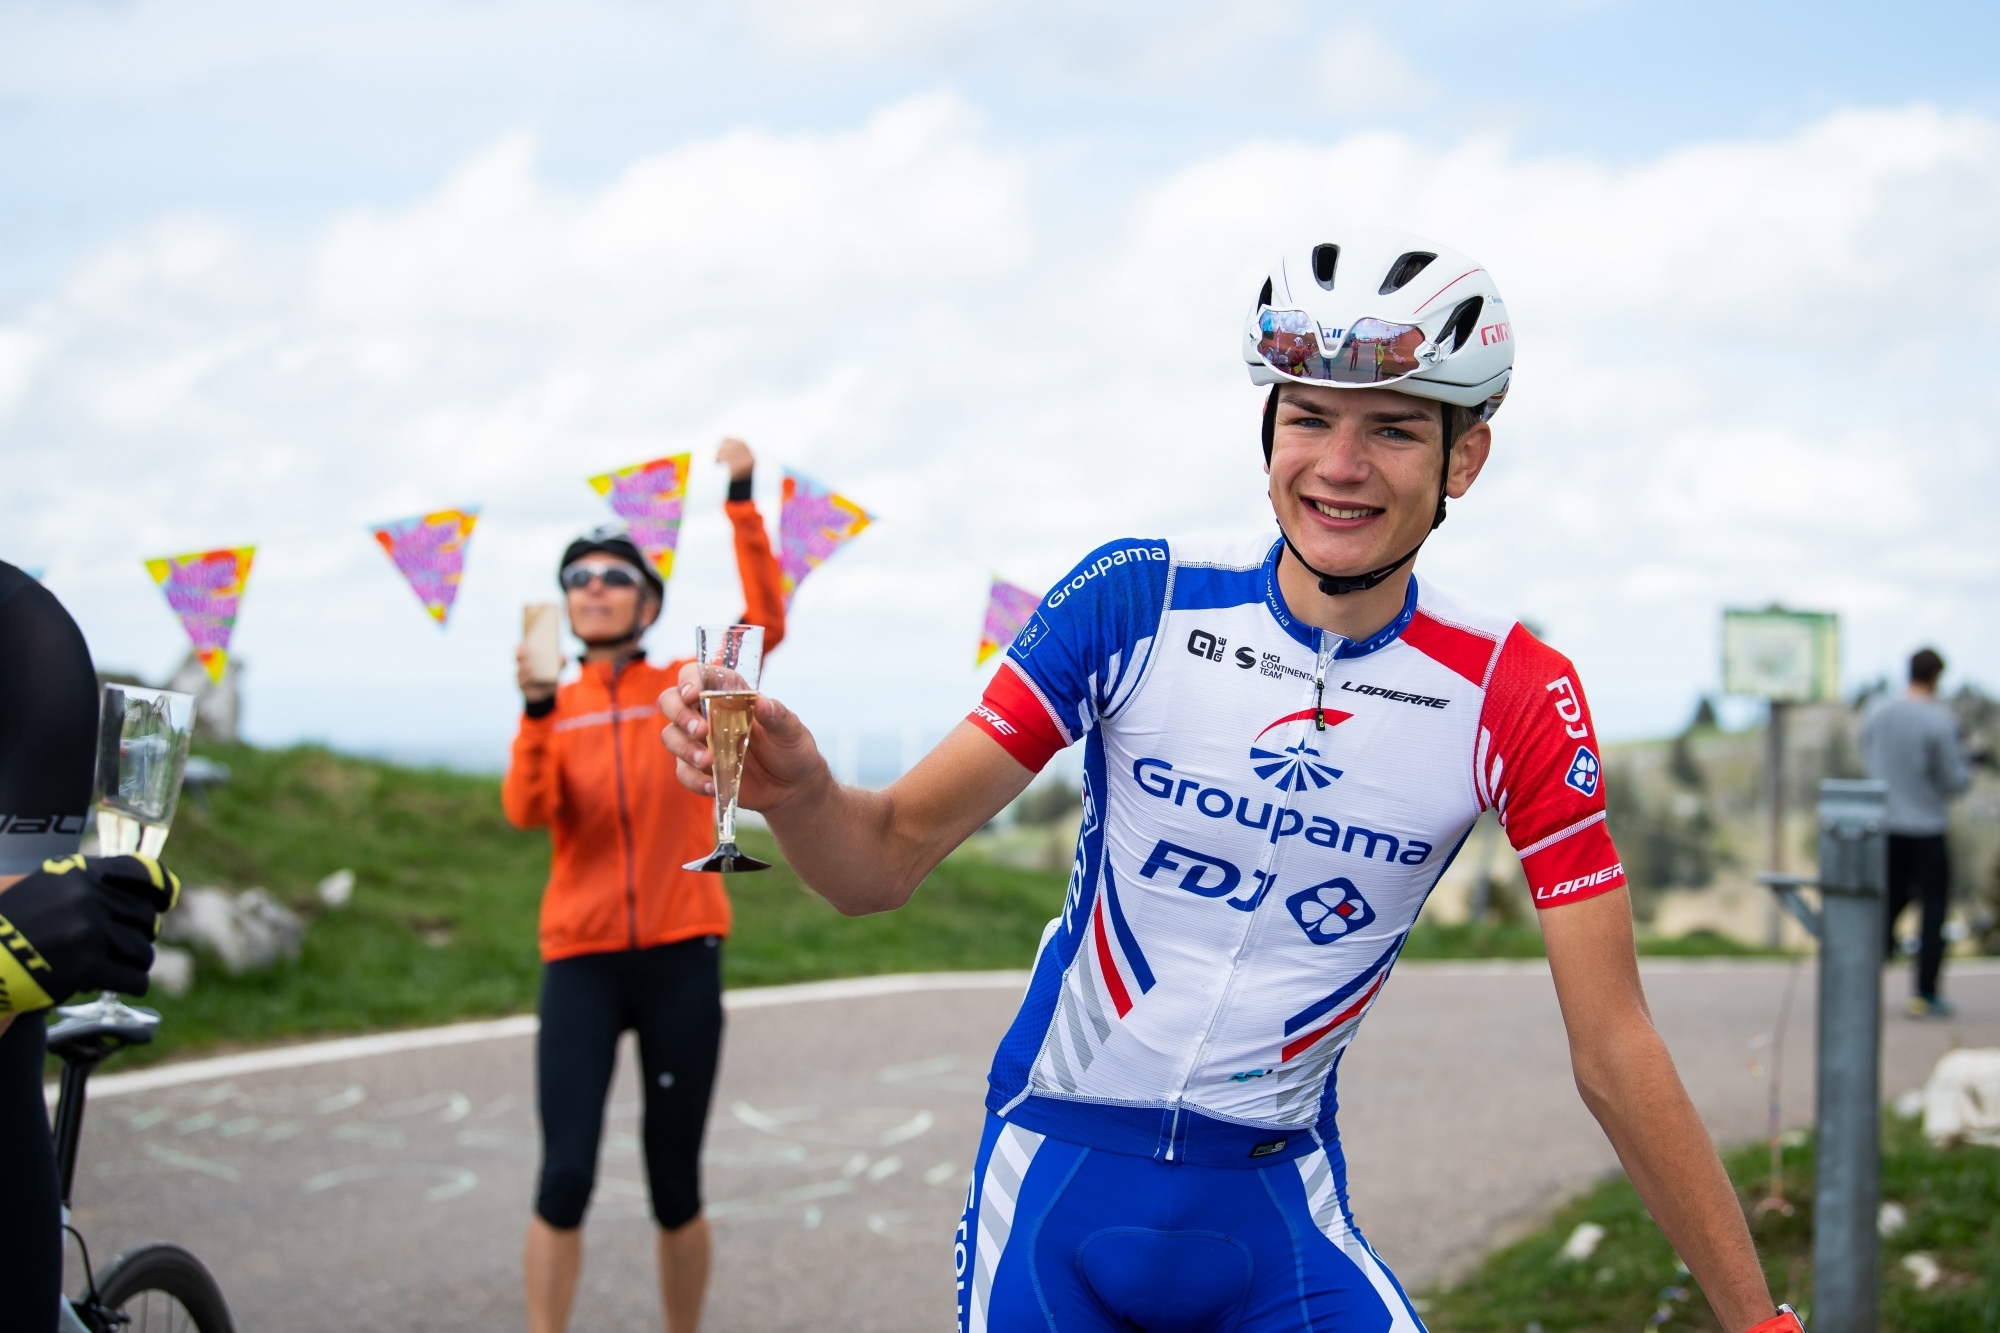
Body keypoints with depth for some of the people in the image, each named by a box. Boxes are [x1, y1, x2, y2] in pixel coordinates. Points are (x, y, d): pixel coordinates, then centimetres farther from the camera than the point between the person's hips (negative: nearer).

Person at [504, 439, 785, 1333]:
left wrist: (740, 501, -15)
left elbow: (766, 623, -11)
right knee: (565, 1177, -8)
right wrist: (537, 708, -23)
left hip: (680, 957, 0)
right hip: (580, 962, 1)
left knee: (675, 1185, 6)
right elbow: (527, 811, -9)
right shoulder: (552, 710, 8)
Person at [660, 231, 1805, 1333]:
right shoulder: (1139, 598, -12)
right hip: (1059, 1179, 0)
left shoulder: (1516, 696, -11)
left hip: (1279, 1212, 0)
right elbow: (889, 858, -12)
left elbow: (1614, 1049, -7)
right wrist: (796, 788, -35)